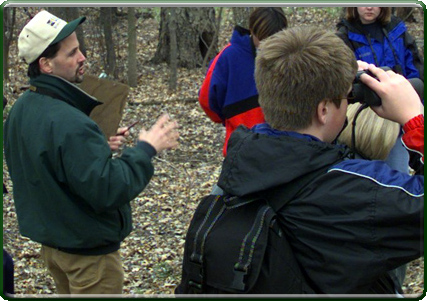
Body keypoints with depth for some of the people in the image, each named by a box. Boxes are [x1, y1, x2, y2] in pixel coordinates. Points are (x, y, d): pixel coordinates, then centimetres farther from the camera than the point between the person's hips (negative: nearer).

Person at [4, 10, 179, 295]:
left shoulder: (20, 110, 0)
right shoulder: (68, 123, -31)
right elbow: (108, 190, -31)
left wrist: (97, 147, 4)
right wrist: (145, 149, -19)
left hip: (49, 239, 9)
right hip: (88, 250, -9)